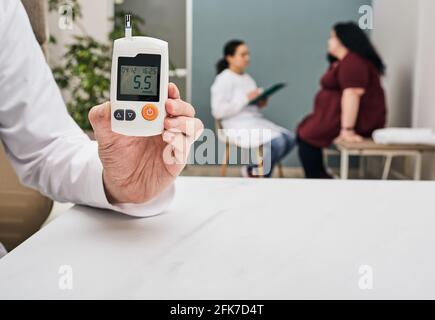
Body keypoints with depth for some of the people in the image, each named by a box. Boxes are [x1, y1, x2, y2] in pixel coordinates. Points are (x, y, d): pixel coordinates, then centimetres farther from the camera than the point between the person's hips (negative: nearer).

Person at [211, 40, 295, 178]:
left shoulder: (247, 78, 18)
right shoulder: (223, 79, -6)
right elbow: (218, 111, -16)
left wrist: (260, 104, -1)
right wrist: (245, 98, -18)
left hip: (257, 121, 8)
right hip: (238, 126, -8)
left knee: (290, 138, -12)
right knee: (277, 141, -27)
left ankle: (253, 169, 2)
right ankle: (253, 171, -2)